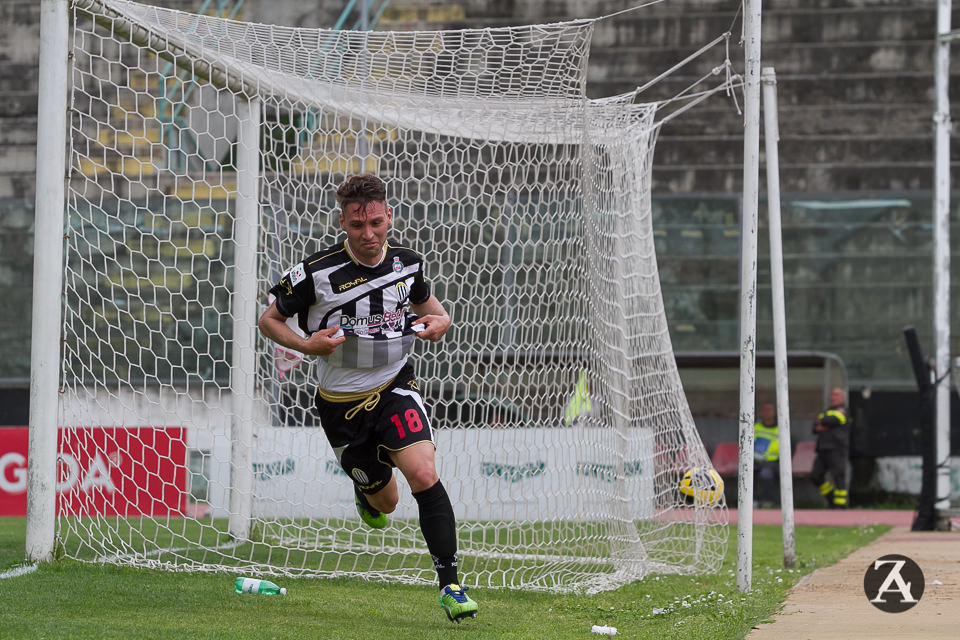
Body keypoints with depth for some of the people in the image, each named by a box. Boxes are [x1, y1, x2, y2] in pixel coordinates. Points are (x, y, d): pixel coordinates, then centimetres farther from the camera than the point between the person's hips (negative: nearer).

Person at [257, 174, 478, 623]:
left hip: (395, 389, 1)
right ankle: (366, 489, 54)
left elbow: (424, 300, 17)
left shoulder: (407, 263, -6)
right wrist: (307, 345, -22)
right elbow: (269, 321, -4)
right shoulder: (316, 273, -17)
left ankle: (450, 585, -19)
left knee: (424, 476, -23)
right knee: (385, 502, 13)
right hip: (341, 403, -1)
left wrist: (439, 320, -7)